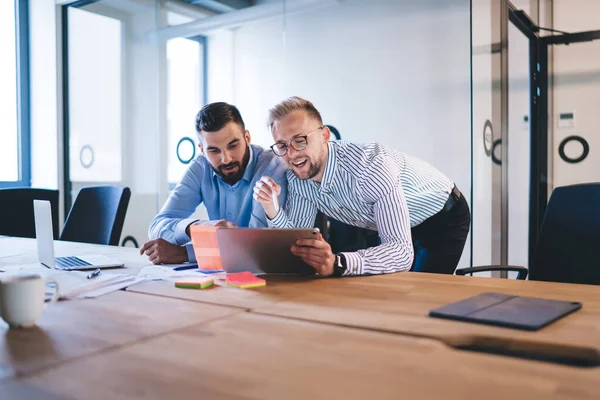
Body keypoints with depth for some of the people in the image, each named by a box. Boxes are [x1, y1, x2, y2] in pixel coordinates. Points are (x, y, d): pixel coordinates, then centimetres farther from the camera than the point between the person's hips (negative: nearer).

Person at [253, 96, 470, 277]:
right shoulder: (297, 179, -17)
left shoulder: (369, 164, -38)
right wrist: (272, 209, -30)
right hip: (393, 225, 6)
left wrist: (337, 263, -60)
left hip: (443, 218, -6)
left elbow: (401, 252, -44)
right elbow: (295, 244, -12)